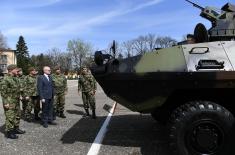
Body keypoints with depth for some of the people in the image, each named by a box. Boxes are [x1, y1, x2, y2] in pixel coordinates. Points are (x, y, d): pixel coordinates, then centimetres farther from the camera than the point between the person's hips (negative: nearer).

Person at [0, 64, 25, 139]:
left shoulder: (16, 78, 11)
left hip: (16, 102, 9)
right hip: (9, 103, -9)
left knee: (17, 116, 16)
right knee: (10, 117, -3)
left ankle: (16, 129, 30)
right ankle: (8, 132, 8)